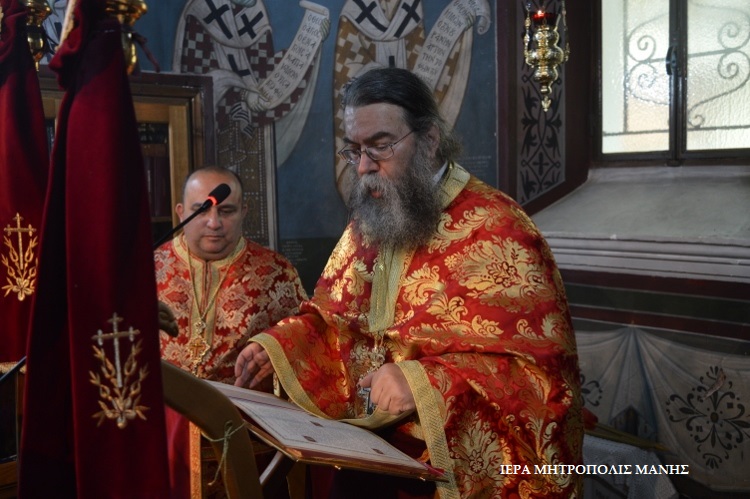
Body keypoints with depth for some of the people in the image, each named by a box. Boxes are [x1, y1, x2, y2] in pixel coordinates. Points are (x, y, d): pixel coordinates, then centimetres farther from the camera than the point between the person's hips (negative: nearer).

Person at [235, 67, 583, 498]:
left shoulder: (497, 231, -12)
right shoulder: (366, 226, 9)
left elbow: (540, 366, -16)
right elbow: (331, 321, 20)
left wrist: (424, 382, -26)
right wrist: (276, 346, 1)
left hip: (462, 463, -5)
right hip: (366, 444, 6)